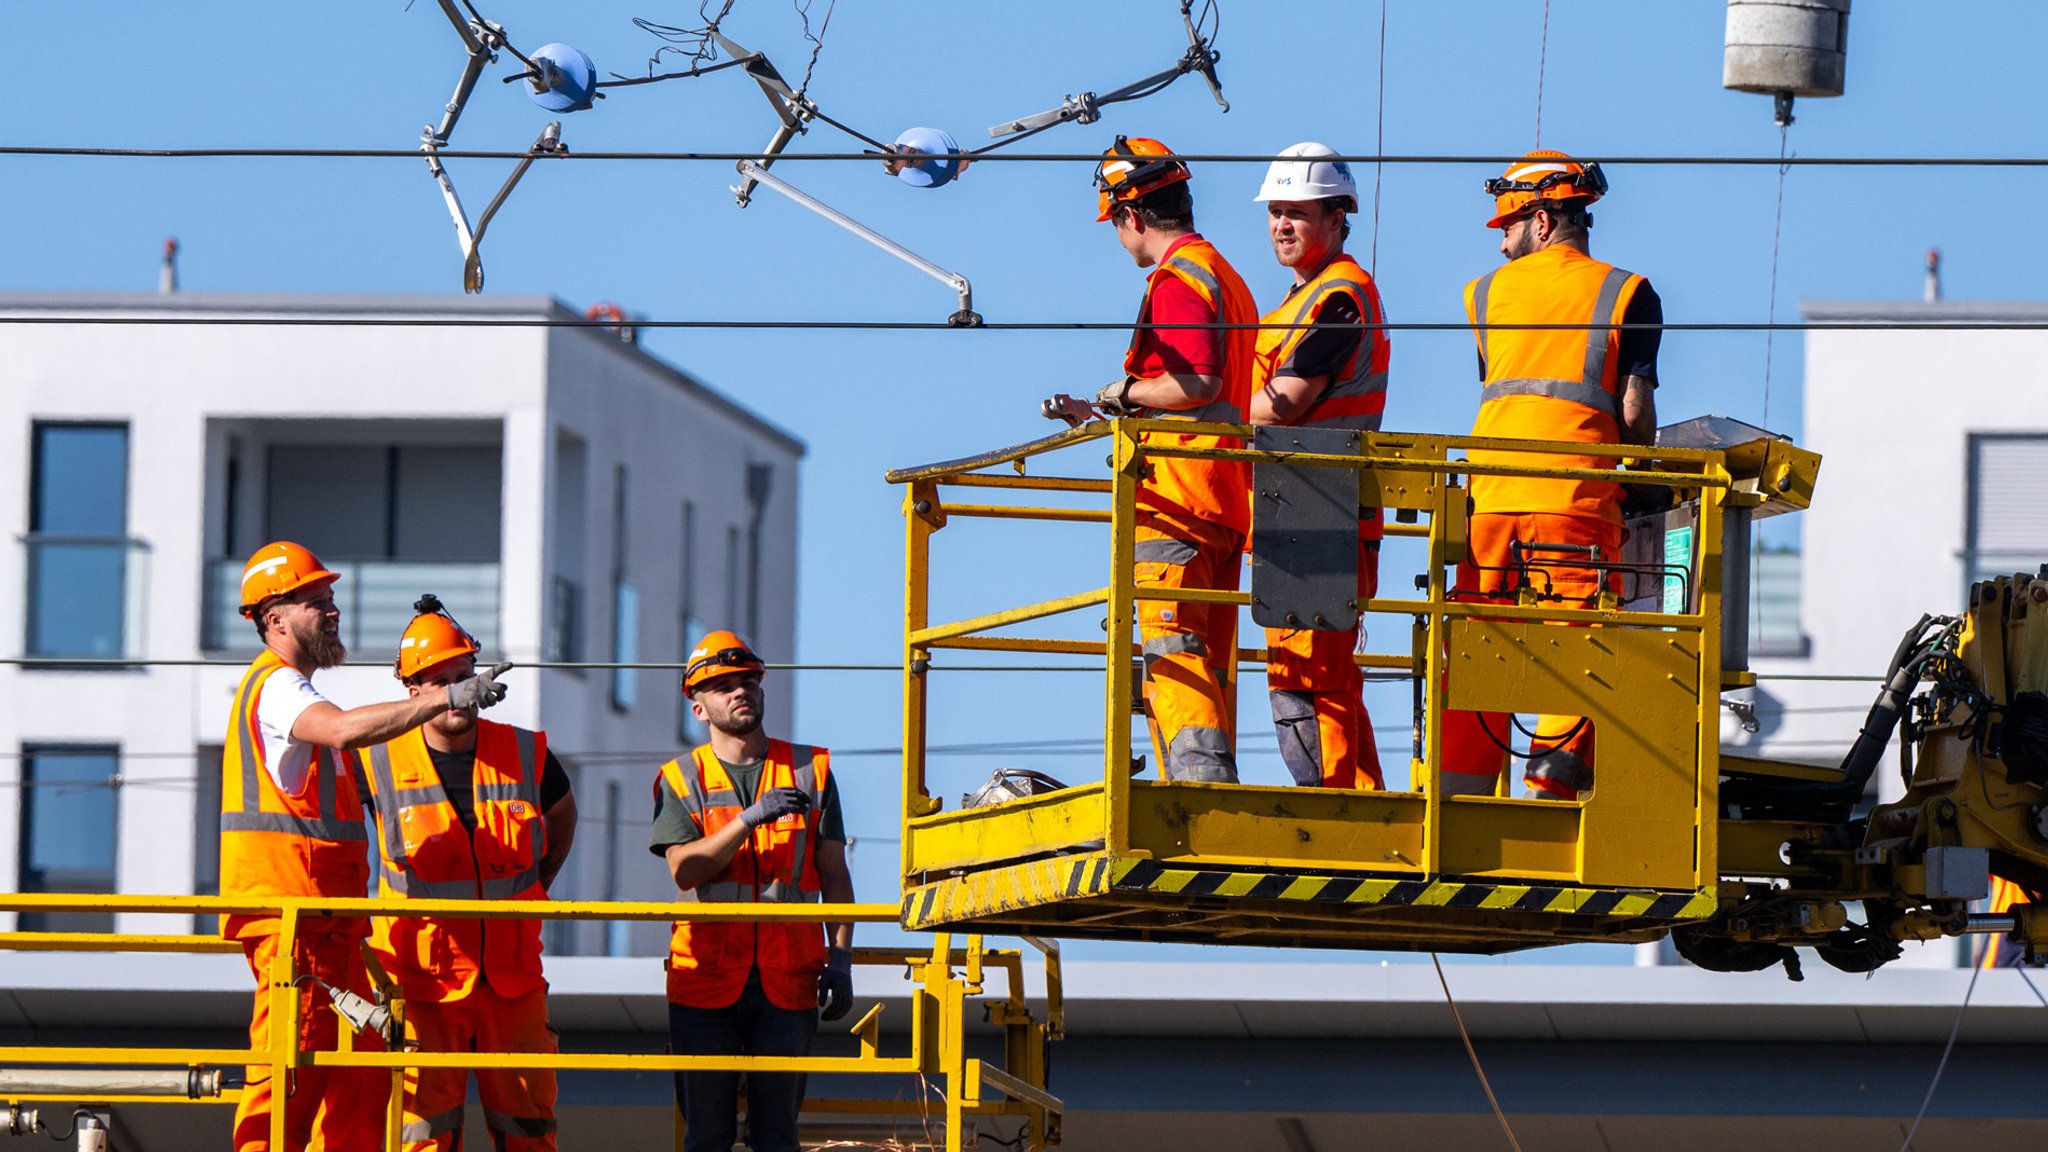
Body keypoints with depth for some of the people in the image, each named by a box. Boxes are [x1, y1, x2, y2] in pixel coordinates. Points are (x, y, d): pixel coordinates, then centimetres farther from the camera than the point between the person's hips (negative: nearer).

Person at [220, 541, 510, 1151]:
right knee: (289, 1072, -12)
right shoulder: (277, 686, -11)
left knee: (360, 1071, 9)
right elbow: (345, 729, -32)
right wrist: (447, 698, -33)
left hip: (327, 919, 10)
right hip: (288, 911, -10)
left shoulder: (291, 687, 24)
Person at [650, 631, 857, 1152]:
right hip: (705, 976, 0)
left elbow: (834, 874, 10)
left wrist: (840, 957, -1)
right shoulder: (681, 779, 8)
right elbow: (684, 869, -7)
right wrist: (751, 818, -18)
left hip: (787, 979, 0)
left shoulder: (810, 770, 12)